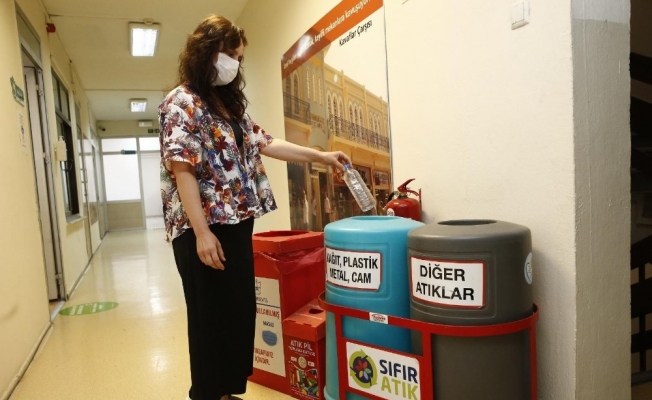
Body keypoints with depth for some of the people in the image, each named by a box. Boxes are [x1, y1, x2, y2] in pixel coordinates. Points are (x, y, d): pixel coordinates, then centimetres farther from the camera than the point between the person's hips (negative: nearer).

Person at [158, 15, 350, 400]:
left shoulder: (230, 103, 17)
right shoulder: (181, 102, -9)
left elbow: (263, 144, 19)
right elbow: (182, 169, -16)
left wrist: (321, 156, 17)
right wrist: (202, 231, -22)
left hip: (237, 224, 9)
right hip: (206, 229, -8)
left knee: (240, 313, 15)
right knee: (211, 319, 3)